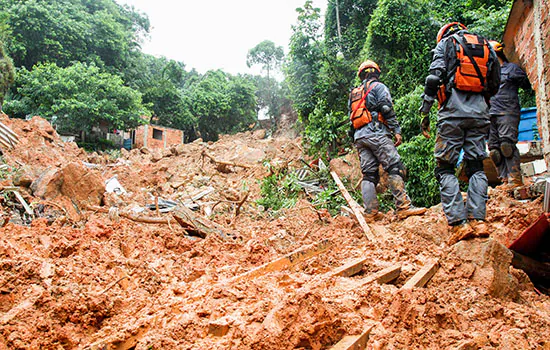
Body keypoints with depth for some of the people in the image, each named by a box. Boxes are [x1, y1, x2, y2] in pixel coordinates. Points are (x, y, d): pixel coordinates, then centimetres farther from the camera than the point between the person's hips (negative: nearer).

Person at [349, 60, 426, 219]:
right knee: (395, 168, -11)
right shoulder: (378, 87, 6)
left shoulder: (353, 94, 26)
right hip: (375, 133, -7)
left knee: (368, 174, 4)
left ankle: (370, 212, -3)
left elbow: (351, 118, 22)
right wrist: (396, 130, -8)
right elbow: (387, 109, -7)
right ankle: (403, 207, -19)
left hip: (359, 137, 7)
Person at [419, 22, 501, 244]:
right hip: (480, 113, 4)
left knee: (444, 168, -1)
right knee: (476, 167, 8)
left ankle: (459, 223, -11)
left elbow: (435, 76, -3)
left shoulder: (446, 43, 11)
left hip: (453, 111, -4)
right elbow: (495, 85, 19)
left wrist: (424, 112, -3)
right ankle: (478, 220, -3)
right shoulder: (487, 47, 23)